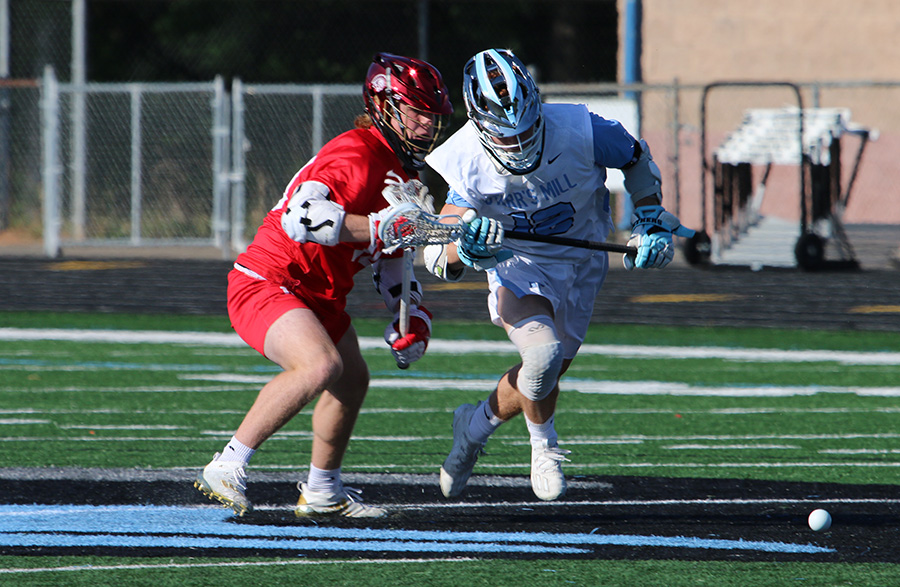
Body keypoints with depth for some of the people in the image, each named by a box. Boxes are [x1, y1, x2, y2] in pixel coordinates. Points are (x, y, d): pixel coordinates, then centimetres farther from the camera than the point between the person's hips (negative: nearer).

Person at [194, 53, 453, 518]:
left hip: (318, 297, 11)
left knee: (352, 380, 21)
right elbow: (301, 217, -37)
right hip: (266, 283, -11)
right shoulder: (356, 155, -21)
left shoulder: (406, 173, 12)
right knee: (321, 365, -32)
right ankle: (227, 468, -24)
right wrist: (379, 228, -37)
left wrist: (411, 315, 11)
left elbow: (390, 257, 24)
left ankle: (322, 492, 42)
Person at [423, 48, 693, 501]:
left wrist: (651, 224, -8)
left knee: (545, 376, 9)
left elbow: (637, 160, -4)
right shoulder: (466, 163, -26)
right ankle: (544, 445, 4)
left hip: (580, 263, 2)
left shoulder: (578, 132, -28)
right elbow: (438, 258, -26)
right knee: (543, 354, -27)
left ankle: (477, 424, 40)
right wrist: (463, 248, -48)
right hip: (517, 265, -2)